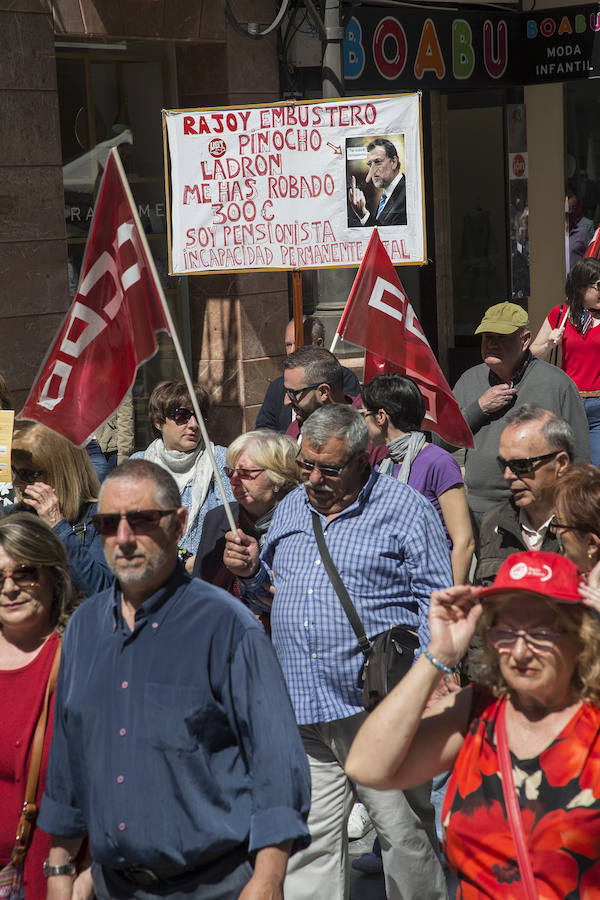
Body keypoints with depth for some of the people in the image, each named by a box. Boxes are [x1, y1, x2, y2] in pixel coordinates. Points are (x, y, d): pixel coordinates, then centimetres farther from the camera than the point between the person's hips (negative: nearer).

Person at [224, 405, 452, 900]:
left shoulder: (406, 509, 0)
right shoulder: (290, 508, 17)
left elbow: (435, 599, -3)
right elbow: (273, 592, 29)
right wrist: (252, 571, 8)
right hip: (301, 708, 5)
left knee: (404, 832, 2)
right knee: (310, 838, 6)